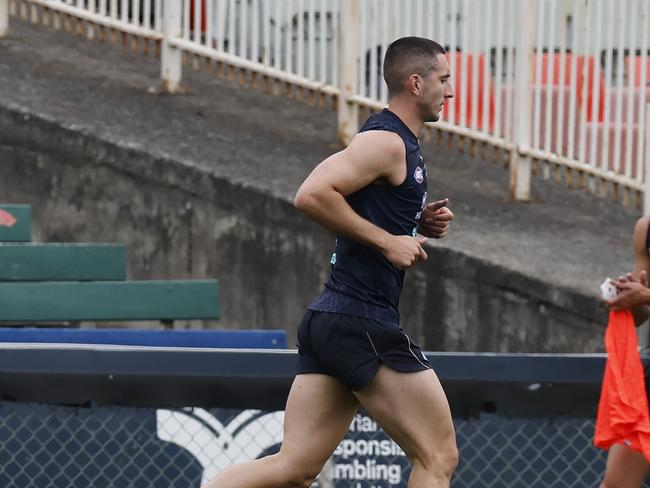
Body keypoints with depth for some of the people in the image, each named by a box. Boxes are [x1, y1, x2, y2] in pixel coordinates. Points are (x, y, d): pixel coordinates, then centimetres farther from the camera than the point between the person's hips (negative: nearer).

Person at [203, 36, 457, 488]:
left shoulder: (399, 144, 19)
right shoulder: (387, 142, -11)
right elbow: (312, 195, -23)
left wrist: (418, 223, 13)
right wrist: (388, 240, -18)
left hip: (329, 320, 10)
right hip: (365, 324, -10)